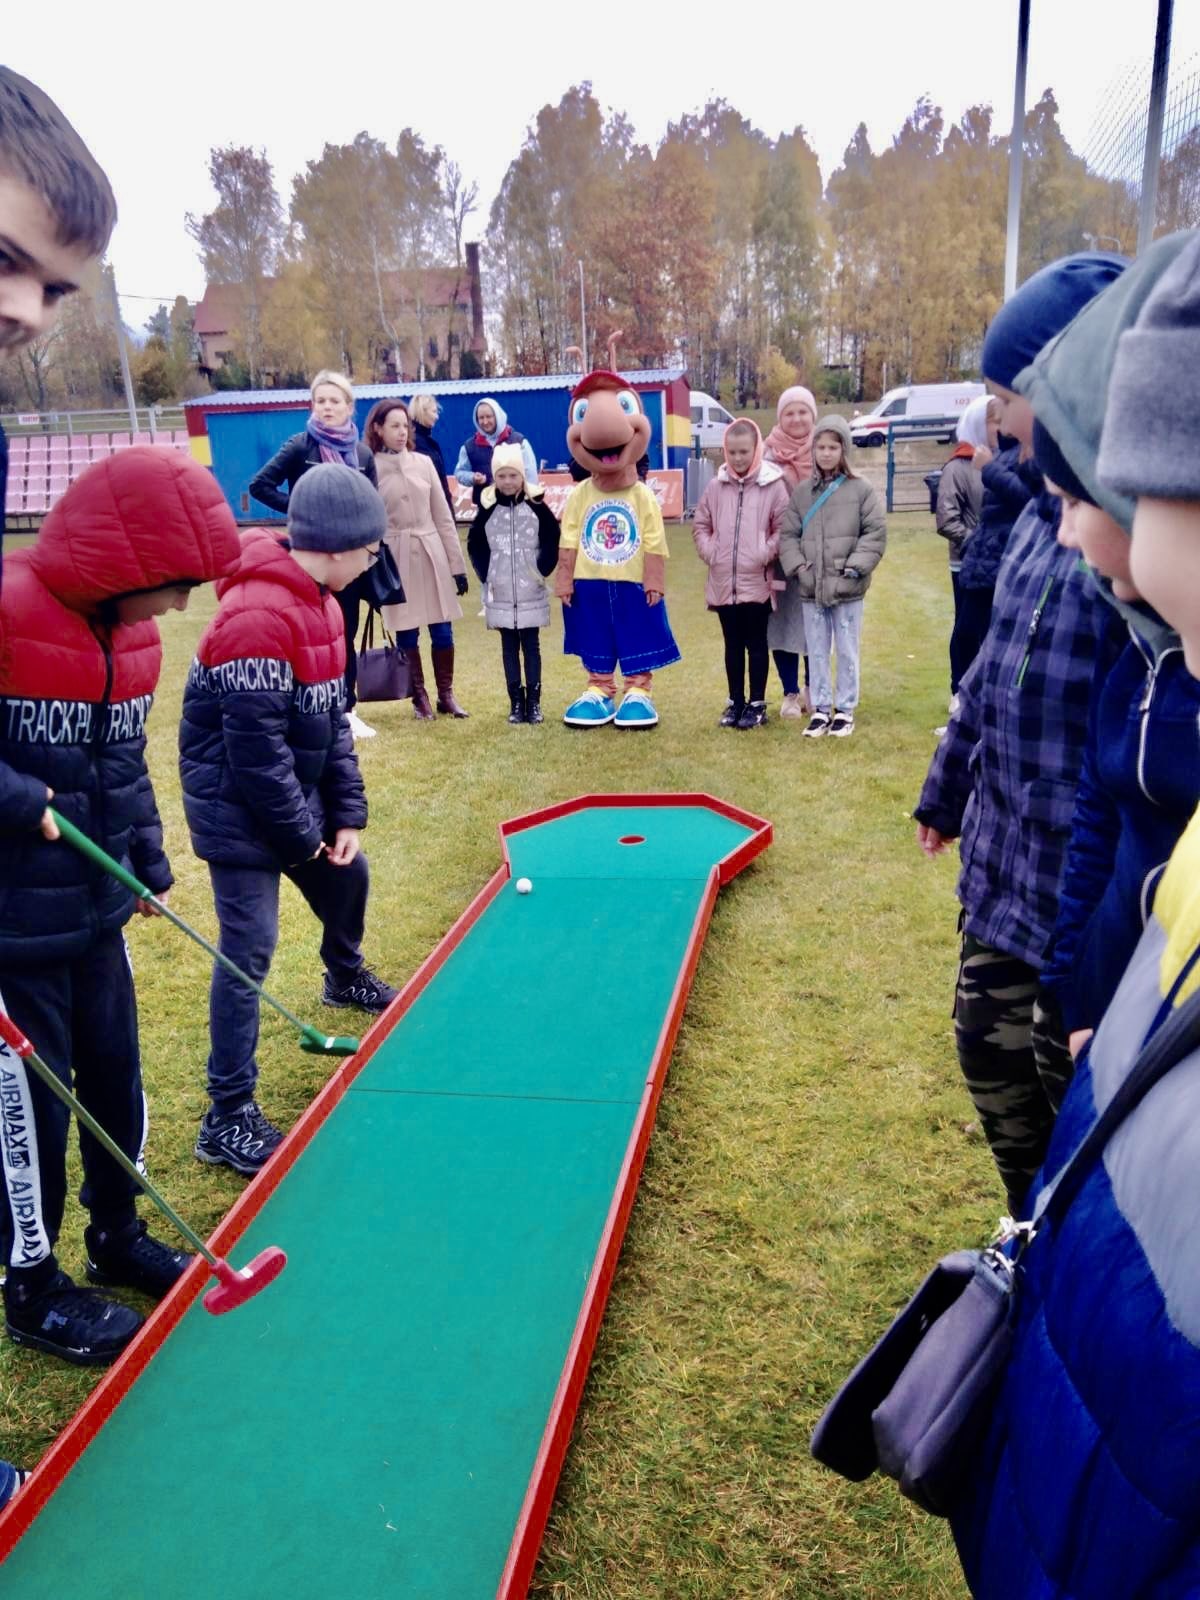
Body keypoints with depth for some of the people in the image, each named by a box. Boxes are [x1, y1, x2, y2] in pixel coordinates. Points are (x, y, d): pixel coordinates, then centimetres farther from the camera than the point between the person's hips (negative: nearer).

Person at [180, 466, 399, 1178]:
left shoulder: (321, 603, 3)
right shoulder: (258, 616, -27)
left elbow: (333, 719, 8)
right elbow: (254, 751, -26)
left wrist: (347, 813, 4)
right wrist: (301, 836, -16)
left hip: (295, 795, 9)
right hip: (239, 810, -9)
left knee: (348, 876, 26)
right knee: (249, 949, -7)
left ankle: (346, 978, 58)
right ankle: (229, 1117, 4)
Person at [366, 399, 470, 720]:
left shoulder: (424, 463, 7)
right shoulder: (369, 469, -3)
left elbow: (442, 516, 9)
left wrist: (457, 564, 6)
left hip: (432, 554, 3)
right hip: (396, 558, -3)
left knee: (442, 631, 4)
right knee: (407, 633, 3)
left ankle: (446, 696, 18)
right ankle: (420, 698, 16)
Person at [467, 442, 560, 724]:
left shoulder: (536, 505, -3)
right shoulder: (487, 508, 0)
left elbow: (552, 540, 2)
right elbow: (475, 544, 8)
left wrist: (544, 568, -7)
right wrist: (485, 573, 0)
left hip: (531, 591, -1)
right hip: (500, 593, 1)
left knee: (531, 645, 5)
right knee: (509, 647, 6)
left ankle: (534, 701, 10)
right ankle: (516, 702, 12)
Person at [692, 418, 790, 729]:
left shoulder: (774, 485, -5)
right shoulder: (715, 486, 6)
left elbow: (783, 529, -5)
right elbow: (700, 525, 13)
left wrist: (764, 555, -14)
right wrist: (709, 552, 0)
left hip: (757, 581, -4)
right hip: (723, 581, 4)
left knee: (756, 644, 6)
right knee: (733, 644, 13)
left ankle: (757, 704, 15)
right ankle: (735, 702, 23)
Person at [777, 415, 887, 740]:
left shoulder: (861, 490, -2)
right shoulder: (801, 493, 7)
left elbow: (876, 533, -4)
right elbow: (788, 535, 7)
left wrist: (856, 567, -12)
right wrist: (798, 567, -6)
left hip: (846, 588, -3)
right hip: (810, 588, 3)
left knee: (847, 652, 6)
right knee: (817, 652, 10)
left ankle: (845, 710, 17)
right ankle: (821, 709, 19)